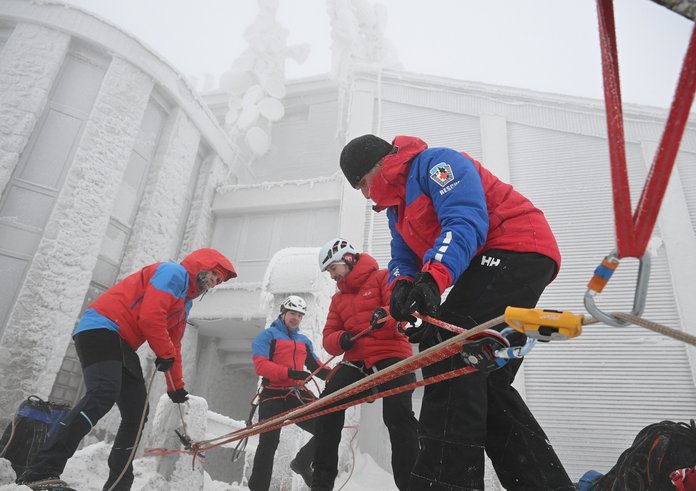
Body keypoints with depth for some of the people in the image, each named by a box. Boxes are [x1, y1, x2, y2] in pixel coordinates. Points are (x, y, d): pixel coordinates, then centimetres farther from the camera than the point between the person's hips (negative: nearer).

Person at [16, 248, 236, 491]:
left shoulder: (185, 304, 24)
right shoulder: (173, 272, -7)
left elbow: (174, 345, 30)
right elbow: (150, 316, -20)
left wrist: (176, 387, 31)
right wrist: (166, 354, -8)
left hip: (121, 344, 10)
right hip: (100, 329, -10)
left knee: (137, 412, 6)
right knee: (104, 395, -31)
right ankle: (42, 471, -33)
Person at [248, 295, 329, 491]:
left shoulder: (304, 341, 21)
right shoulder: (267, 335, 2)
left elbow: (316, 367, 21)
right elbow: (260, 365, -12)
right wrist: (289, 373, -25)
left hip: (299, 394, 5)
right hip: (274, 395, -5)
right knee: (268, 444, -10)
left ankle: (302, 462, 20)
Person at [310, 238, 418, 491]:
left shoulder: (382, 278, 3)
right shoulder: (338, 299, 23)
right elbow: (329, 337, 16)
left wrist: (384, 316, -37)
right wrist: (340, 339, -10)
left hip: (391, 355, -6)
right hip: (356, 361, 6)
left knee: (397, 414, -24)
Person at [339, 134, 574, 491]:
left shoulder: (435, 163, -7)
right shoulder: (397, 211, 22)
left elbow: (466, 221, -22)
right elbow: (403, 259, 12)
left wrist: (432, 277, -37)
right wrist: (403, 285, -13)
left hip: (519, 248, -10)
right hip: (490, 267, 10)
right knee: (486, 384, 5)